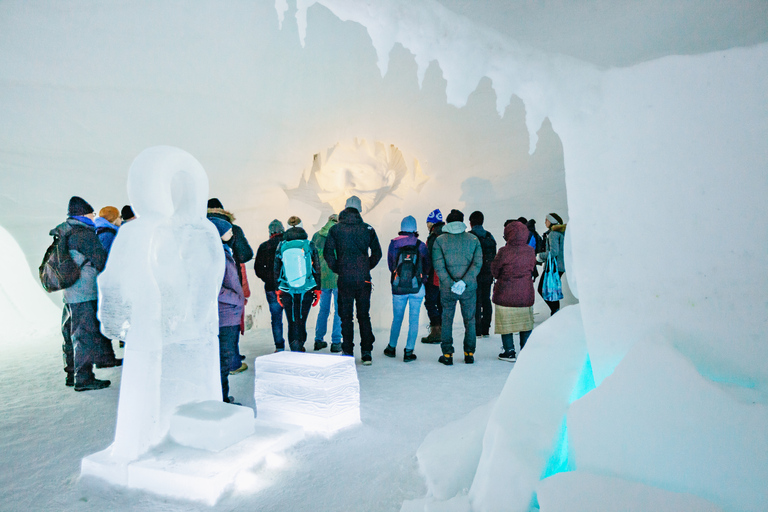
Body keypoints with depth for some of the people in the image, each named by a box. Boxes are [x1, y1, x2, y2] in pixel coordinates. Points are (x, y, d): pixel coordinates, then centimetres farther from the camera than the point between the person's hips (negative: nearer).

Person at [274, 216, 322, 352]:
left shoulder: (281, 247, 1)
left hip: (287, 291, 0)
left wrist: (278, 290, 15)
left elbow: (276, 271, 6)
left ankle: (295, 349, -2)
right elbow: (317, 269, 3)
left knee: (292, 322, 6)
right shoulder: (310, 245, -1)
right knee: (302, 321, 12)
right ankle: (300, 347, 21)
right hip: (307, 291, 0)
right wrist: (317, 290, 11)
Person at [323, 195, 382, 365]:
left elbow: (327, 253, -5)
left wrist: (337, 269, 6)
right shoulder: (368, 229, 3)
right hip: (364, 279, 1)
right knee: (364, 316, 10)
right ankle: (366, 353, 11)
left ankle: (347, 353, 8)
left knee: (346, 317, 7)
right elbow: (377, 253, 5)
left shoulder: (335, 229, 0)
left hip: (345, 279, -1)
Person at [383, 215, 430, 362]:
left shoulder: (393, 243, -2)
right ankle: (409, 352, 6)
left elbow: (390, 265, 7)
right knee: (414, 319, 5)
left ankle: (391, 348, 27)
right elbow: (427, 266, 6)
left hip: (398, 288, 2)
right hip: (417, 288, -1)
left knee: (397, 318, 15)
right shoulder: (421, 245, -4)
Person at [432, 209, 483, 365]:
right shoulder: (473, 239, 1)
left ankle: (447, 354, 12)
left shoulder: (440, 240, -3)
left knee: (447, 321, 10)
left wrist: (451, 284, -13)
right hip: (469, 288, 1)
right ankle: (469, 354, 17)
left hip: (447, 289, -1)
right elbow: (477, 263, -9)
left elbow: (438, 265, -11)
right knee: (469, 320, 13)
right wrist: (464, 282, -15)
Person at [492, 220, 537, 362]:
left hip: (505, 294, -4)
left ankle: (509, 352, 12)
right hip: (526, 294, 4)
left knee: (506, 323, 7)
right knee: (526, 323, 14)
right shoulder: (530, 251, -3)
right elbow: (532, 268, 11)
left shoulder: (504, 251, -16)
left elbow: (494, 270, -5)